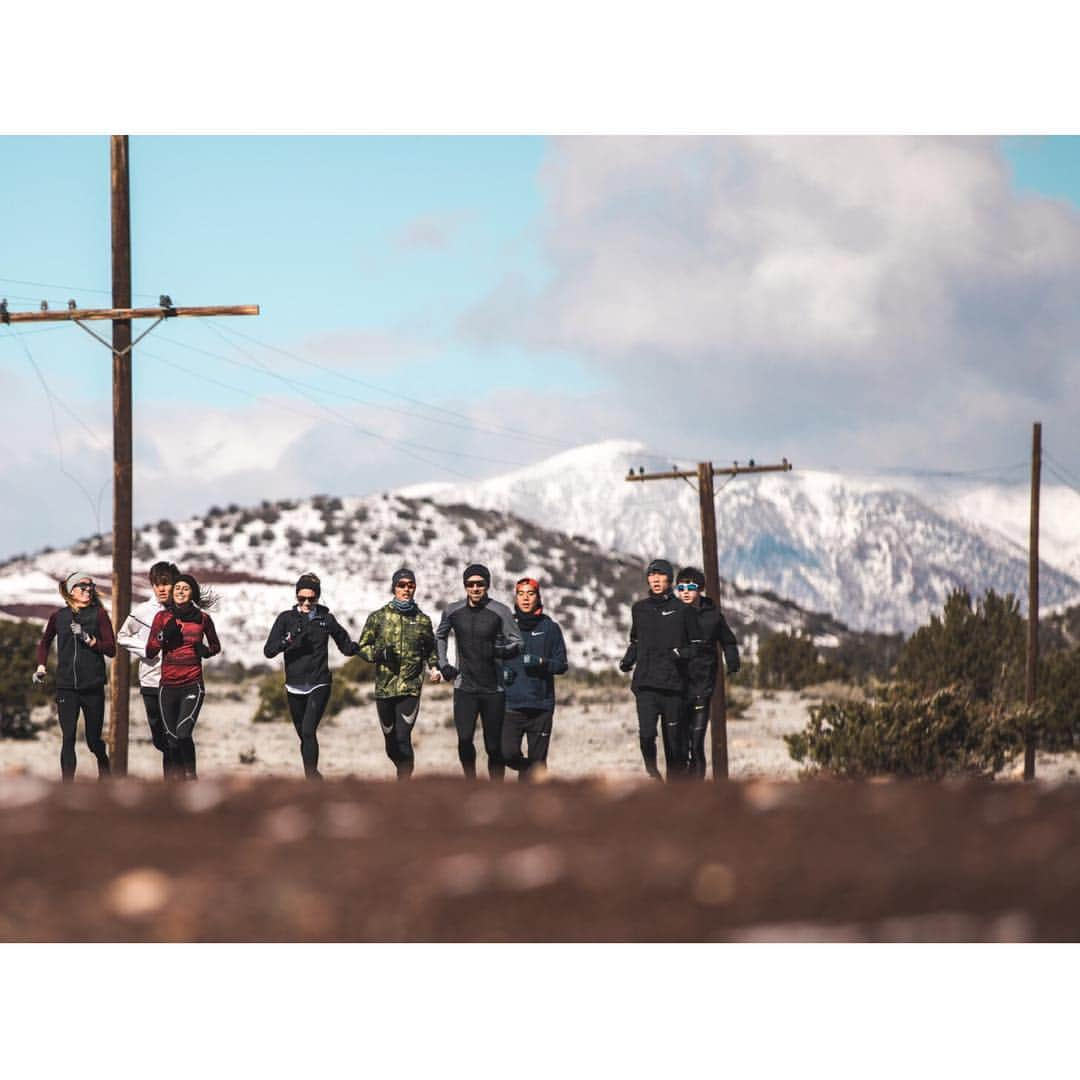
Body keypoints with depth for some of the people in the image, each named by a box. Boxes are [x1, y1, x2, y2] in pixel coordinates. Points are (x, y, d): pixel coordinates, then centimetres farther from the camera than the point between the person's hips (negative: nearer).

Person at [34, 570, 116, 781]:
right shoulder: (59, 616, 7)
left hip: (93, 687, -1)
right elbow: (45, 642, 26)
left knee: (94, 740, 7)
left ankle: (104, 773, 37)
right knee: (68, 738, -9)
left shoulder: (99, 614, 0)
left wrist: (89, 639, -17)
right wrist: (41, 667, 14)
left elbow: (111, 649, -5)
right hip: (66, 686, 1)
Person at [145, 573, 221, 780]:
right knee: (171, 737, 4)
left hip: (192, 685, -2)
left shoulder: (202, 618, 3)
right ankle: (179, 774, 21)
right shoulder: (162, 617, 4)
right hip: (168, 685, 2)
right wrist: (164, 635, -13)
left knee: (184, 732, -19)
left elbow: (216, 646, 19)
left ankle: (191, 773, -1)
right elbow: (150, 652, 3)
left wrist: (207, 650, -3)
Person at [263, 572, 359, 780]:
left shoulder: (326, 619, 3)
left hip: (319, 684, -2)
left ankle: (311, 777, -20)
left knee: (309, 731, -19)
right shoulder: (286, 618, 3)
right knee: (304, 736, 11)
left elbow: (345, 646, 13)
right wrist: (286, 642, -22)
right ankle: (313, 778, 25)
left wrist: (359, 648, -8)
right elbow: (268, 651, -3)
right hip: (295, 686, 2)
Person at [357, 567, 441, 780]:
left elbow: (430, 649, 22)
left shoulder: (422, 620, 9)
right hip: (384, 688, 1)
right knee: (391, 744, 9)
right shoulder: (378, 617, 5)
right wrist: (379, 653, -12)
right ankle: (405, 775, 34)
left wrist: (434, 667, 4)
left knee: (403, 739, -16)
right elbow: (363, 647, 8)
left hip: (411, 688, -1)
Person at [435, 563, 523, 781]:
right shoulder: (453, 611, 4)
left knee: (494, 747, 1)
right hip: (464, 688, 1)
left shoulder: (500, 612, -5)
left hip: (494, 689, -1)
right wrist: (443, 664, 13)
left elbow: (517, 643, -6)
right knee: (464, 739, -14)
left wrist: (504, 650, -28)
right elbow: (440, 637, 24)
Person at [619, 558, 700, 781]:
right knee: (646, 734, -15)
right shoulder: (640, 609, 13)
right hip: (646, 683, 2)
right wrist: (627, 660, 9)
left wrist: (682, 653, -13)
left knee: (674, 738, 1)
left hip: (673, 684, -2)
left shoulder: (682, 610, 3)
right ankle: (652, 775, 4)